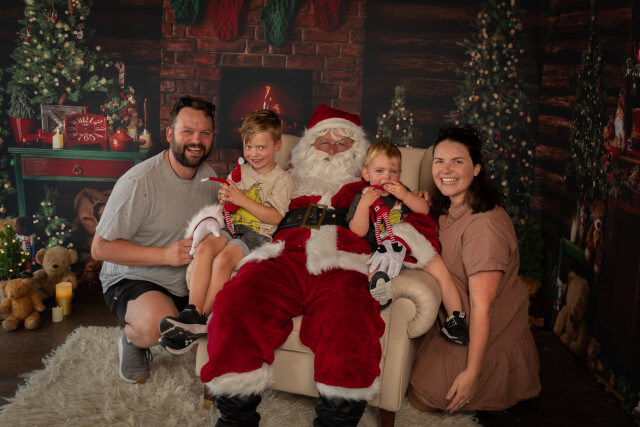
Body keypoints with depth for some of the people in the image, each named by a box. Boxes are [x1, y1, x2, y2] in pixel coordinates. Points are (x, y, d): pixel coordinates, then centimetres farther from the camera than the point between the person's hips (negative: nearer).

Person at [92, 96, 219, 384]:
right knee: (161, 323, -36)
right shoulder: (140, 182, -20)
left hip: (187, 283, 6)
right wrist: (165, 255, -27)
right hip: (133, 281, -6)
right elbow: (100, 248, -18)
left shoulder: (208, 176, 2)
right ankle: (132, 342, 1)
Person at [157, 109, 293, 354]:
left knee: (223, 259, -31)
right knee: (204, 247, -28)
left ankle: (201, 322, -23)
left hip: (258, 234, -5)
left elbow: (275, 217, -9)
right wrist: (225, 199, -2)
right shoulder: (240, 171, 19)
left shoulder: (282, 179, 3)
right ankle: (192, 313, -31)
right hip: (230, 226, 5)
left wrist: (241, 199, -14)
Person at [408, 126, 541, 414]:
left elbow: (482, 307, -29)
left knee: (422, 397, 1)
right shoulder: (447, 209, -1)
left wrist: (472, 373, -26)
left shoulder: (484, 225, -31)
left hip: (489, 334, -9)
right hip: (456, 322, 9)